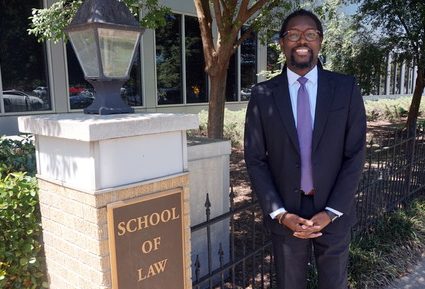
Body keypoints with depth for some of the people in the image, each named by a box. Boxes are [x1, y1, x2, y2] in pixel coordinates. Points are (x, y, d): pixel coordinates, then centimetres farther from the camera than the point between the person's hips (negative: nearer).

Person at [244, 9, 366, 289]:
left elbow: (355, 154, -5)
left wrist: (331, 212, -11)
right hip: (285, 214, 0)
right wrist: (280, 214, -12)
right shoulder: (262, 95, -5)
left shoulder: (346, 88, -4)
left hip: (334, 212, 1)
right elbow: (255, 159, -4)